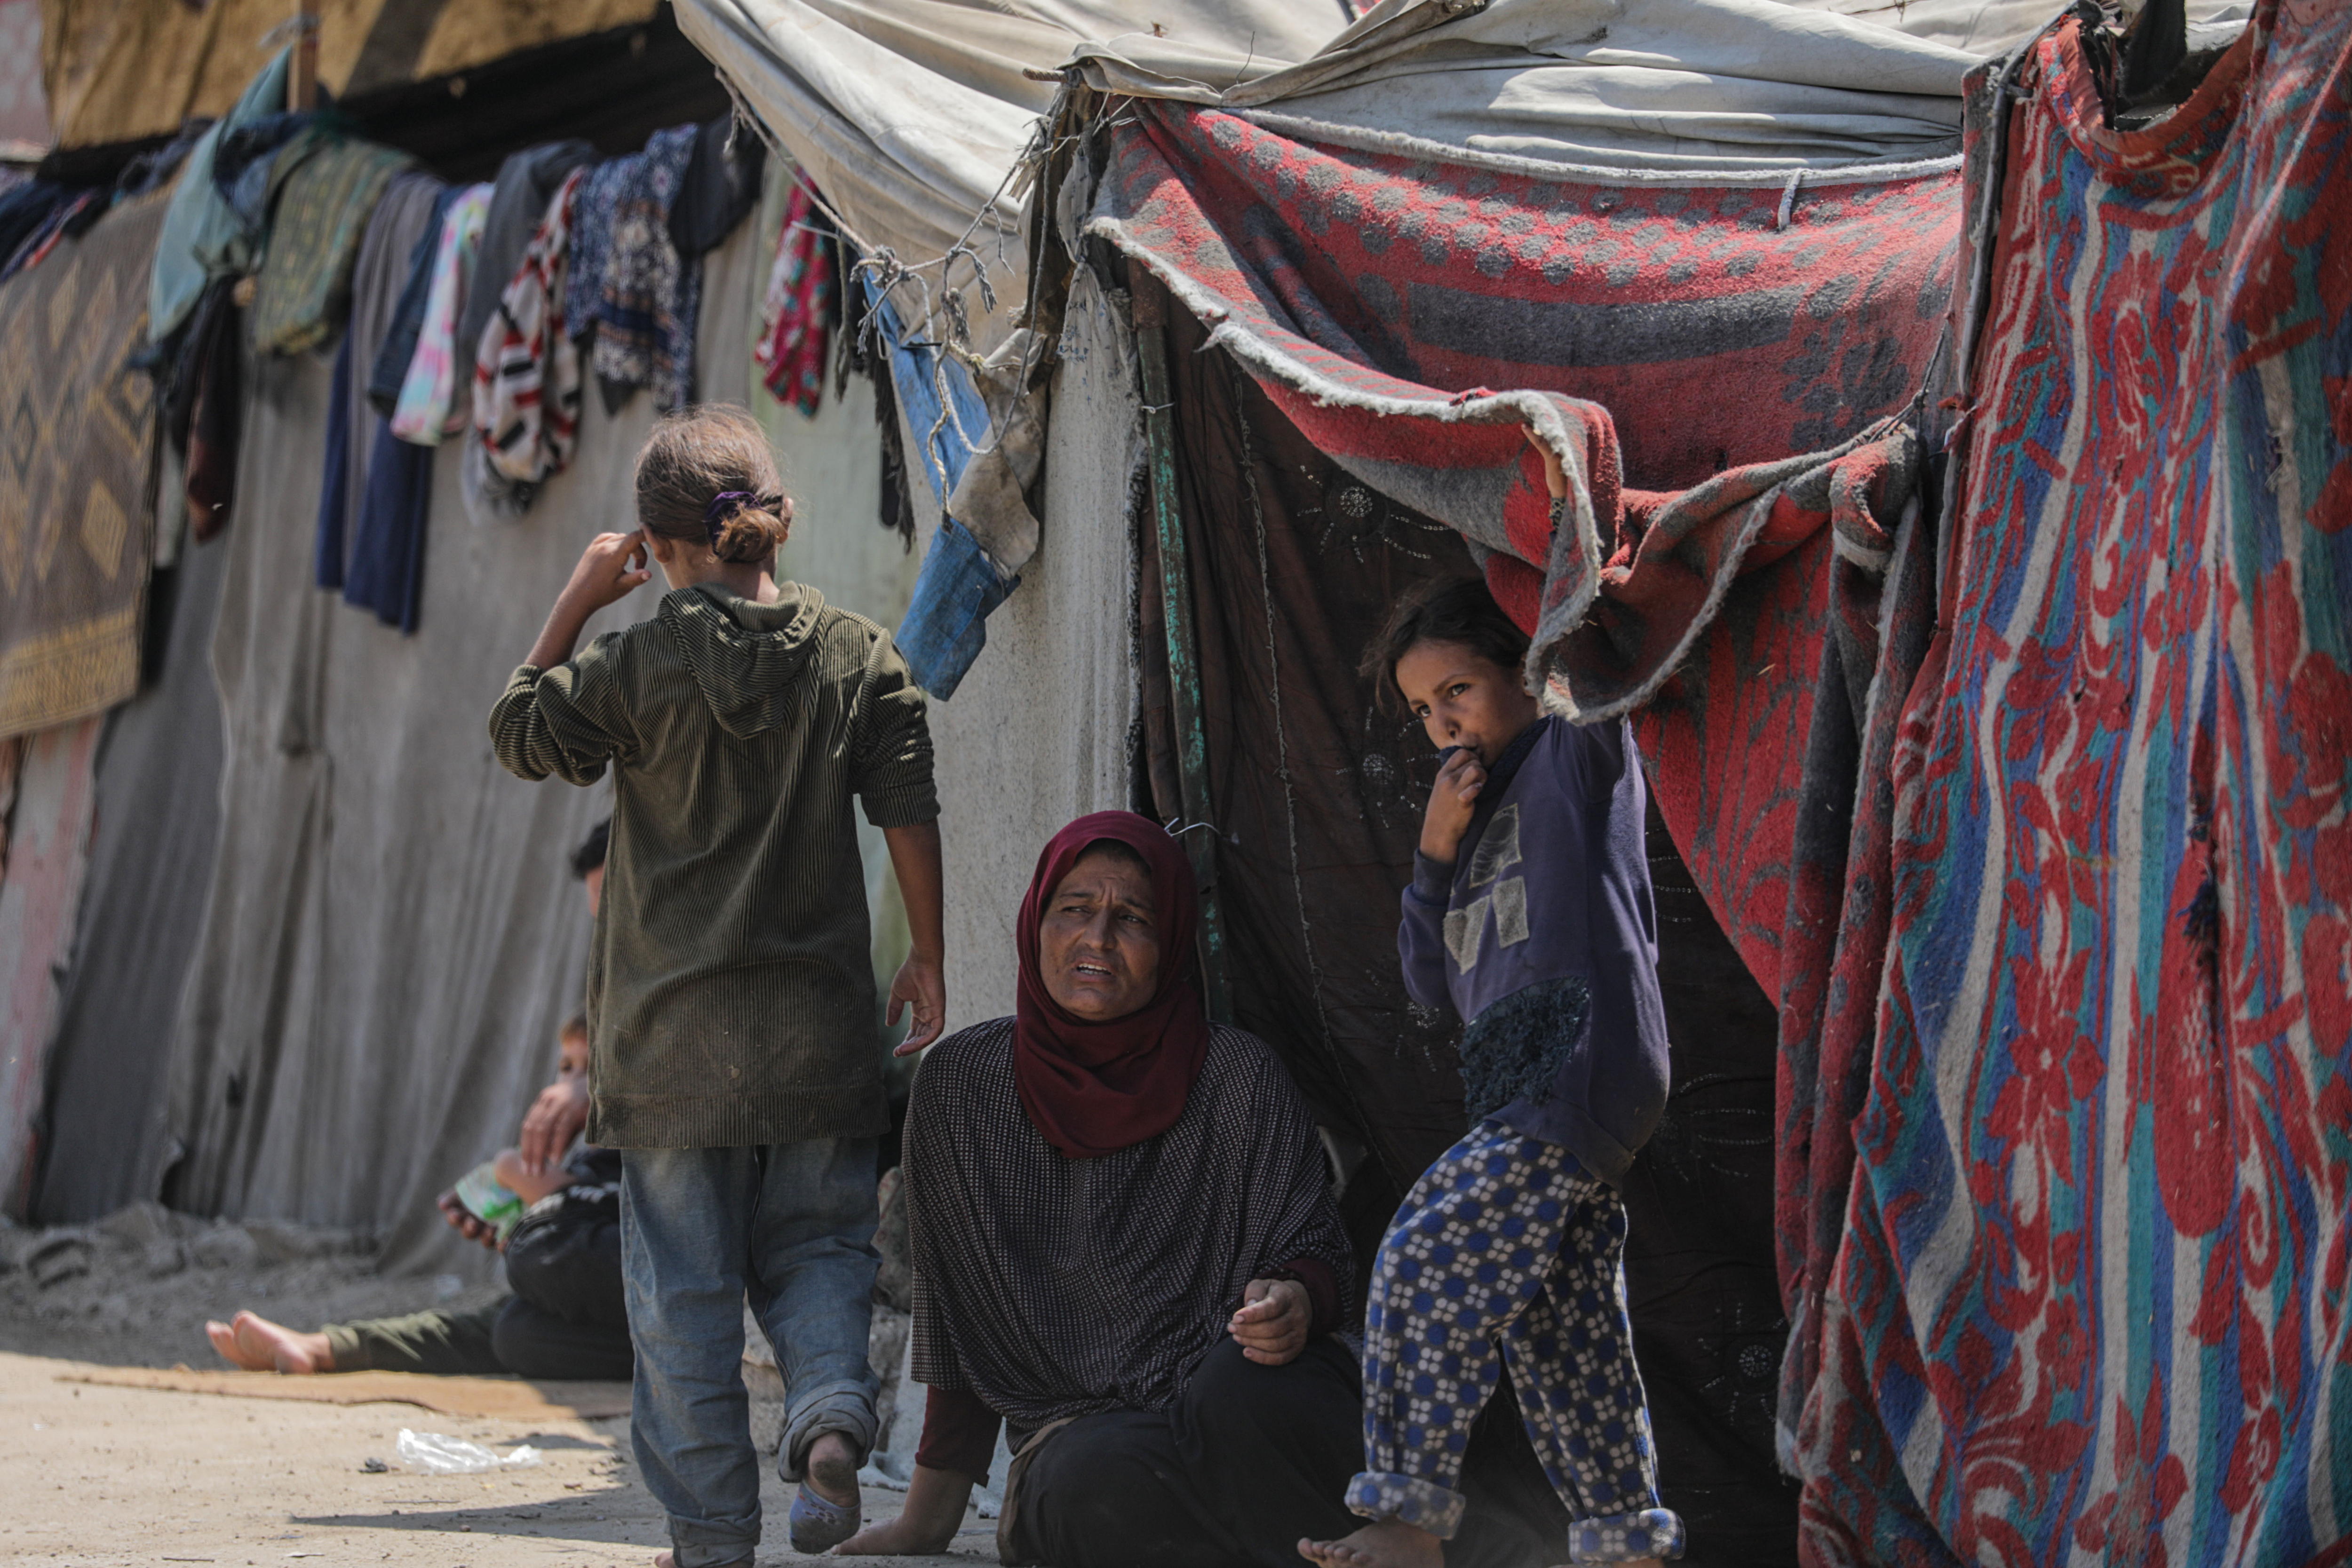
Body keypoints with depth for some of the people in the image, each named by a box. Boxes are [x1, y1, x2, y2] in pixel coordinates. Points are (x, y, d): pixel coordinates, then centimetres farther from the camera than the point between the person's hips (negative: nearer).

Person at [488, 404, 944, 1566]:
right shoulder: (862, 656, 0)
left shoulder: (637, 663, -7)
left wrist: (577, 602, 9)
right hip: (818, 1024, 2)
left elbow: (518, 735, 6)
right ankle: (831, 1408, -14)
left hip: (676, 1027, -2)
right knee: (818, 1248, 14)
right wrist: (927, 961, 9)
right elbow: (909, 817, 0)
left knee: (684, 1281, 5)